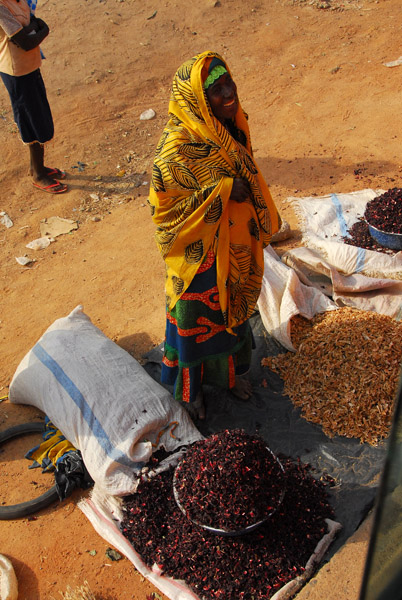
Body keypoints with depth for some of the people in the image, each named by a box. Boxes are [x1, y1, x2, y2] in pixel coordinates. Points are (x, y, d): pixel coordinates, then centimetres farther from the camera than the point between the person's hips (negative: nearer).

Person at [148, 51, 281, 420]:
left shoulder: (231, 125, -6)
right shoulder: (178, 148, -30)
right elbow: (163, 205, -25)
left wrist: (262, 221, 12)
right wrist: (224, 192, -29)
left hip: (236, 245, 7)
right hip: (200, 253, -7)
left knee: (231, 309, 27)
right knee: (196, 319, 16)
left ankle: (229, 370, 53)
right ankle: (190, 386, 43)